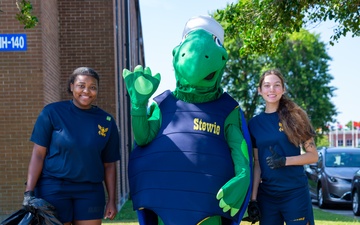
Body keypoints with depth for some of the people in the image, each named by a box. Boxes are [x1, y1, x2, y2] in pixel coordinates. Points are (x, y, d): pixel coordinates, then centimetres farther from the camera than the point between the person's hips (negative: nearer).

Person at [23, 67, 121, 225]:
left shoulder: (106, 121, 5)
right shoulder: (52, 112, -3)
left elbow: (109, 165, 8)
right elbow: (38, 154, -4)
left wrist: (111, 200, 5)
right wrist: (29, 192, -11)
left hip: (91, 191, 3)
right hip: (53, 188, -2)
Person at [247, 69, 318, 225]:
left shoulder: (295, 117, -1)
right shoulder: (255, 123, 7)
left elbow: (313, 156, -2)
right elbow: (257, 163, 8)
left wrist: (285, 161, -16)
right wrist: (253, 198, 2)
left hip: (295, 193, -2)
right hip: (266, 195, 3)